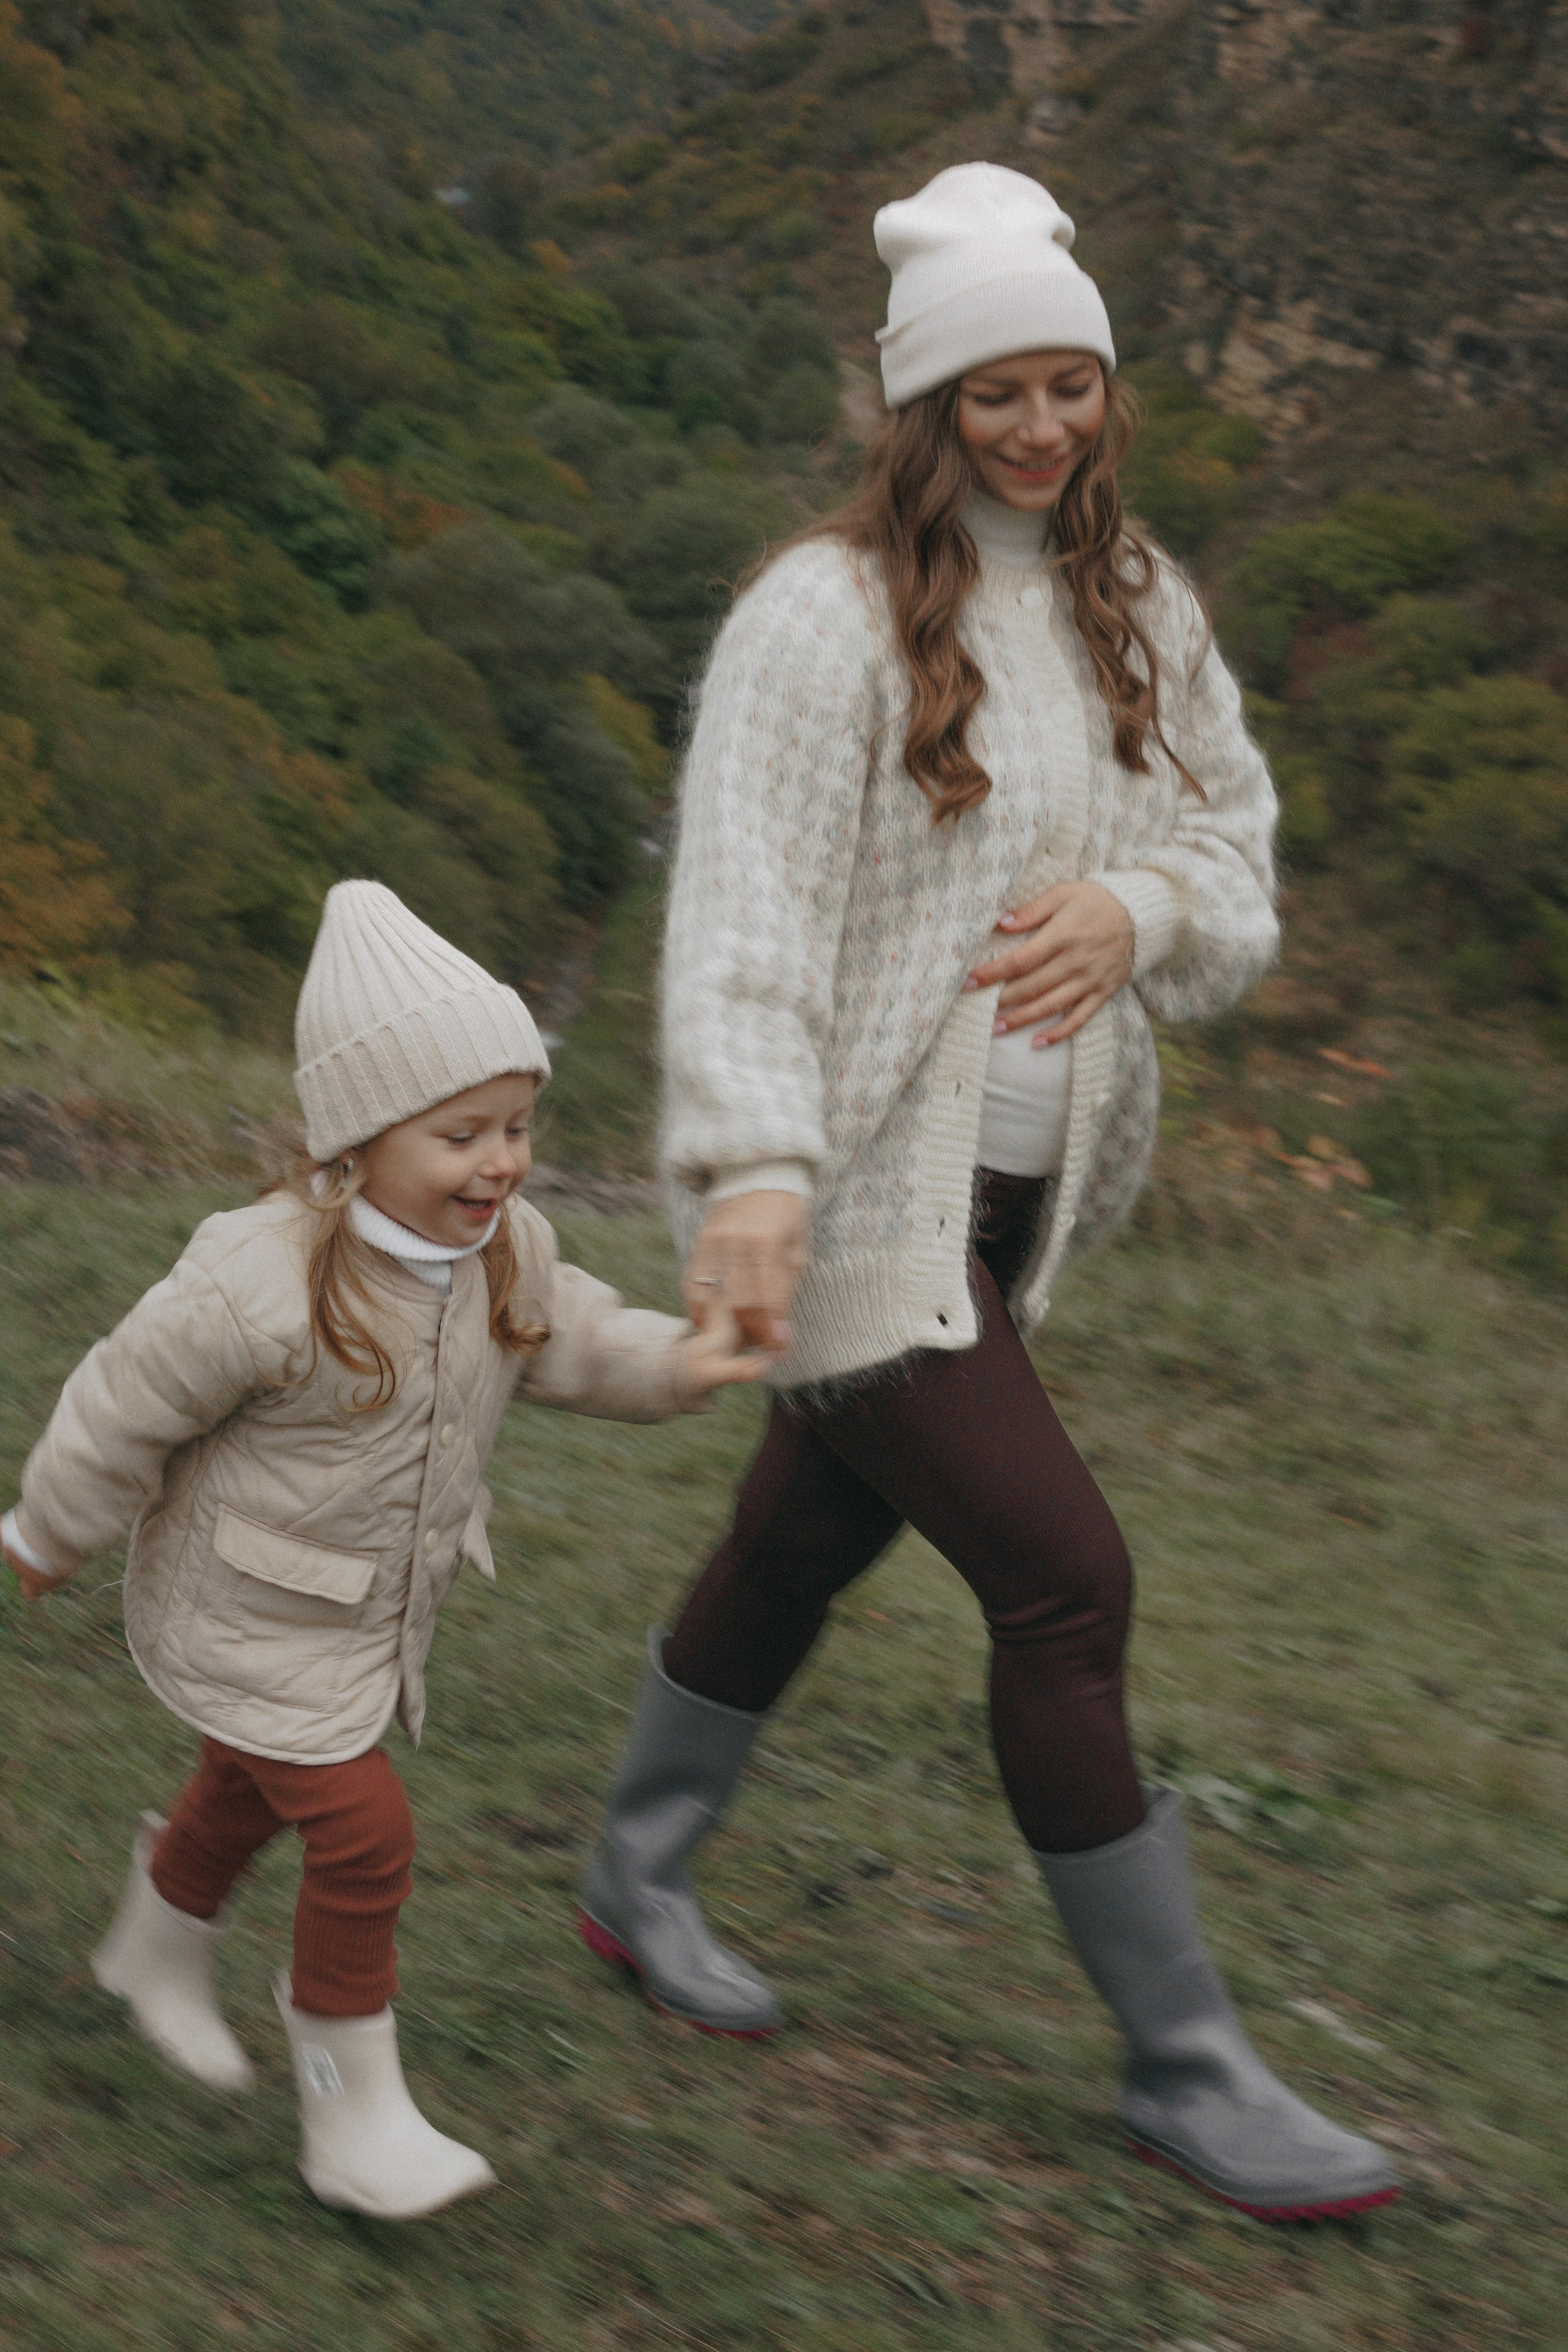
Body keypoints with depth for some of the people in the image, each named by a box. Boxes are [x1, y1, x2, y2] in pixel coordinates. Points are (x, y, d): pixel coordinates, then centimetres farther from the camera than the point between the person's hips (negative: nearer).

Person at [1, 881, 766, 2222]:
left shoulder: (509, 1254, -13)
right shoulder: (259, 1284, -33)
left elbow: (570, 1344, 3)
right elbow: (124, 1411, -20)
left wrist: (677, 1364, -18)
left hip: (380, 1610, 8)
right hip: (248, 1621, -7)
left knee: (252, 1795, 28)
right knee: (365, 1835, -12)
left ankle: (159, 1955, 57)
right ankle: (355, 2120, 6)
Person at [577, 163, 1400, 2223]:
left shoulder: (1138, 606, 9)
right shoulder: (828, 612, -13)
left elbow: (1235, 853, 10)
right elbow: (745, 912, -20)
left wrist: (1136, 910, -12)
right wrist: (752, 1168, -31)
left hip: (1016, 1184, 7)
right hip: (859, 1197, -7)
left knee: (807, 1542, 19)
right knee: (1066, 1584, -7)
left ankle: (638, 1881, 42)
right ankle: (1186, 2068, 8)